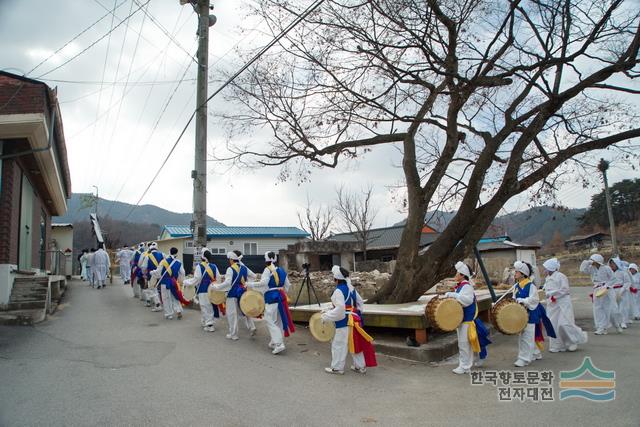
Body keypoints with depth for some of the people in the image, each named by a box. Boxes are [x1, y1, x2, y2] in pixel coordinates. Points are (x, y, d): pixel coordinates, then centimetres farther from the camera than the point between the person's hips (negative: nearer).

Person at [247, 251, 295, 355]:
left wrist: (250, 284, -12)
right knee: (278, 320, 14)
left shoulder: (268, 270, -10)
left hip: (271, 298, -7)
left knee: (270, 321, -3)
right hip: (281, 296, 7)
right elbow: (287, 285, 14)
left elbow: (263, 283, -21)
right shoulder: (281, 270, 10)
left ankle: (279, 344, -12)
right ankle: (275, 342, 24)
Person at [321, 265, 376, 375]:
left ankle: (337, 368, 16)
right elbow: (360, 303, 17)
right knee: (356, 343, 16)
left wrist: (325, 316, -18)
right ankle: (360, 366, 25)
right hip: (353, 320, 9)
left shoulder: (338, 291, -19)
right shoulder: (351, 288, 8)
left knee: (339, 344, 5)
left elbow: (339, 310, -25)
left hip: (344, 322, -9)